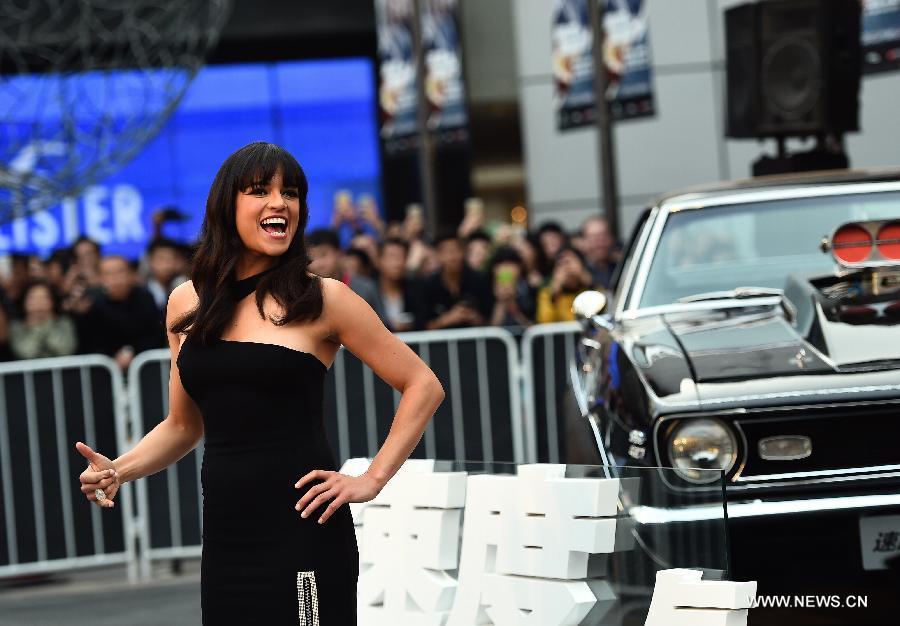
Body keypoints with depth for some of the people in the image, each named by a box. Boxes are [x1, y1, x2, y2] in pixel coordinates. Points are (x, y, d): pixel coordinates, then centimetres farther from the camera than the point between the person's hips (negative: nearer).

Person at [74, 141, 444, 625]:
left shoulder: (323, 299, -3)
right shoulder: (186, 303, 9)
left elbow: (423, 386, 1)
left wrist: (372, 480, -6)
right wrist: (118, 471, 2)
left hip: (302, 530, -4)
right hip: (225, 535, 4)